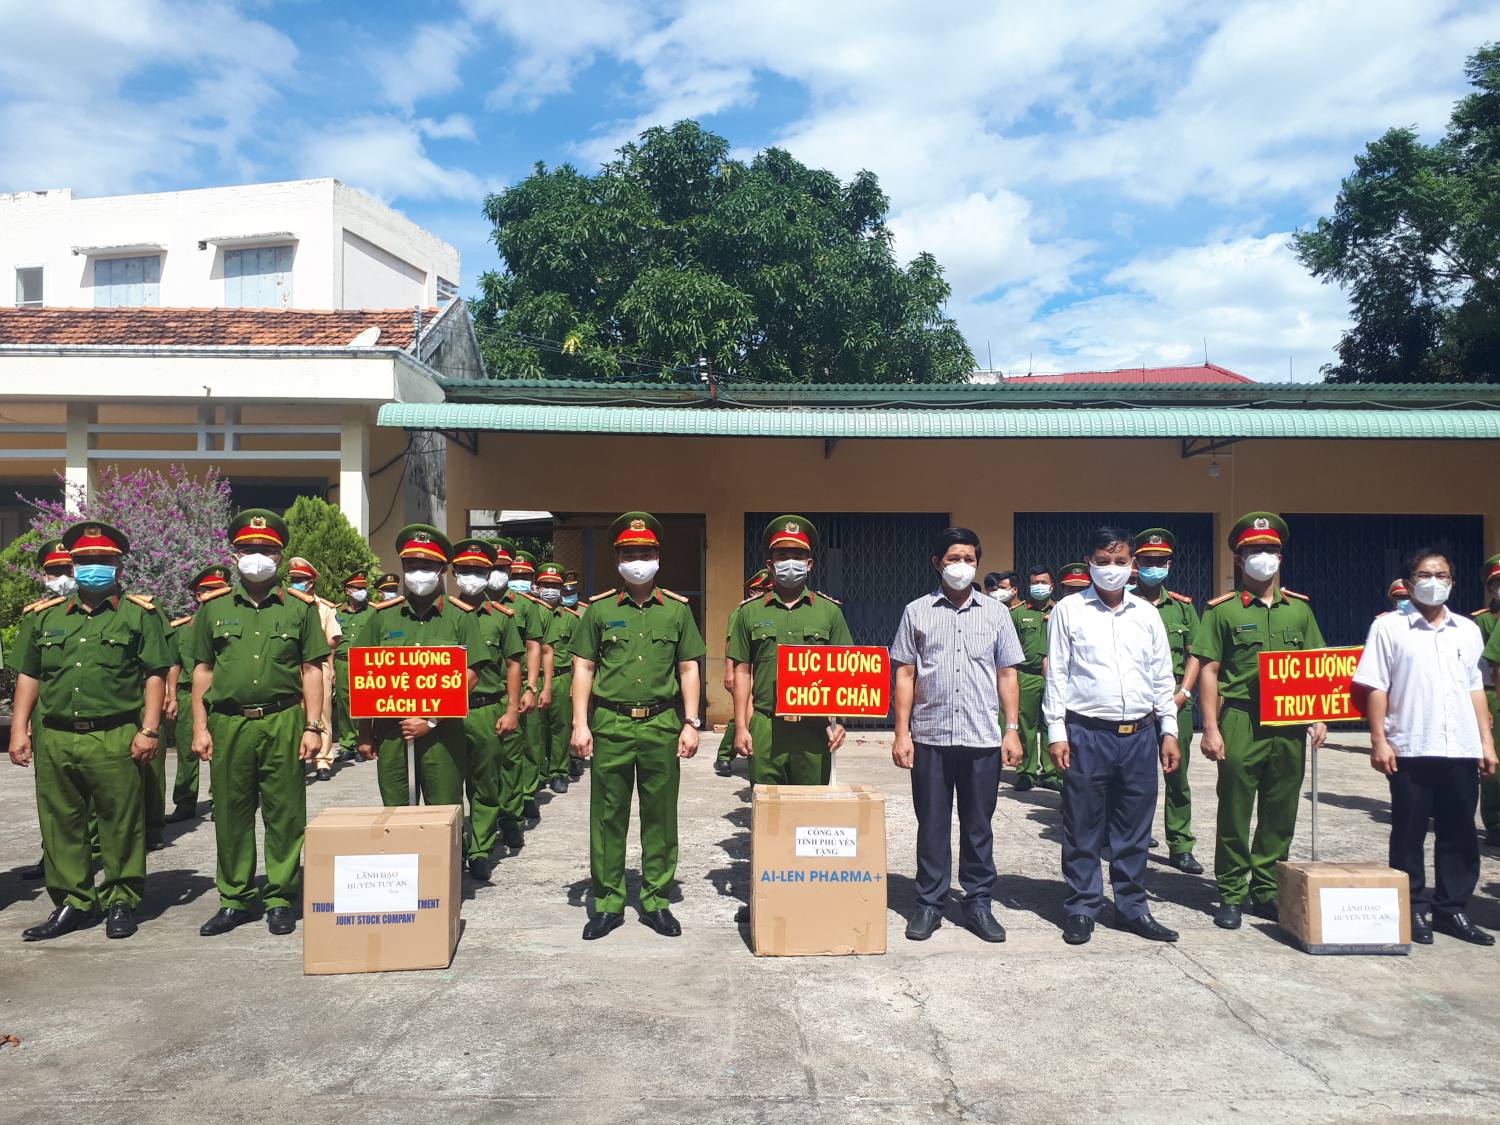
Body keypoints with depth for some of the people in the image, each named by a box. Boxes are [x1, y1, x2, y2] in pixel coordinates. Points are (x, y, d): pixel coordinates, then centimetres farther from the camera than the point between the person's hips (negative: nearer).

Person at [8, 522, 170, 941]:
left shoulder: (139, 614, 3)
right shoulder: (43, 615, 15)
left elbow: (155, 674, 0)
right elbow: (28, 675, 16)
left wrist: (149, 730, -6)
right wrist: (19, 729, 8)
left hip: (115, 739, -4)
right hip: (54, 739, 4)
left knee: (120, 824, 2)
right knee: (60, 825, 9)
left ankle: (121, 901, 16)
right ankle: (72, 903, 22)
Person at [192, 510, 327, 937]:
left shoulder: (300, 607, 5)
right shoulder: (213, 607, 10)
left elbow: (312, 670, 4)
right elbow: (202, 670, 12)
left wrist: (313, 726, -2)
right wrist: (200, 727, 6)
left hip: (283, 722, -1)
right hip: (228, 723, 2)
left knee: (284, 815, 3)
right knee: (230, 814, 8)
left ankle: (280, 899, 15)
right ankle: (234, 899, 21)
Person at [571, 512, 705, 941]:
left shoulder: (677, 610, 7)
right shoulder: (599, 609, 5)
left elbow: (688, 669, 9)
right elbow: (583, 669, 5)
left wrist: (691, 723, 2)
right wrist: (580, 724, -2)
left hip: (662, 725, 1)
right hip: (609, 724, 0)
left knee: (660, 816, 7)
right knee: (607, 816, 5)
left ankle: (656, 901, 20)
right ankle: (607, 903, 17)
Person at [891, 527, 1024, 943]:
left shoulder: (995, 613, 8)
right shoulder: (917, 612, 5)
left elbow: (1007, 675, 10)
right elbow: (905, 675, 4)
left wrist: (1012, 730, 3)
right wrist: (902, 733, -1)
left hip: (983, 738, 1)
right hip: (930, 737, -1)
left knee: (978, 826, 9)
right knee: (932, 825, 7)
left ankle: (979, 904, 22)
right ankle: (929, 904, 19)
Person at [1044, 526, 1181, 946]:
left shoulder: (1147, 613, 11)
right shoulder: (1069, 610, 2)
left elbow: (1163, 677, 14)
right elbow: (1056, 675, 0)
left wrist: (1169, 731, 9)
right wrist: (1056, 732, -5)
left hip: (1140, 735, 3)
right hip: (1087, 734, -3)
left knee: (1134, 830, 10)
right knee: (1083, 829, 4)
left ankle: (1132, 907, 23)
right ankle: (1082, 908, 15)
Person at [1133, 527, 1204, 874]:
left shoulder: (1183, 605, 12)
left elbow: (1194, 654, 11)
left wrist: (1182, 693, -1)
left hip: (1176, 702, 3)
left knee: (1178, 776, 6)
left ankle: (1181, 847, 14)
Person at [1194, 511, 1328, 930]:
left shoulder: (1299, 608, 12)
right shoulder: (1223, 609, -1)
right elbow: (1209, 670, -2)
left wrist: (1319, 718, 6)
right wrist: (1211, 727, -8)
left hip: (1290, 726, 4)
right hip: (1241, 723, -4)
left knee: (1281, 814, 10)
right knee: (1235, 813, 3)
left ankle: (1267, 891, 23)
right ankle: (1231, 895, 14)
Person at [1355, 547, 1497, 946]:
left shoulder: (1468, 630, 13)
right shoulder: (1388, 627, -1)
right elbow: (1376, 688, -4)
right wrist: (1379, 741, -10)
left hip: (1462, 749, 4)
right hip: (1410, 749, -4)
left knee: (1459, 833, 9)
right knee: (1409, 833, 4)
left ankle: (1451, 909, 22)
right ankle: (1413, 911, 14)